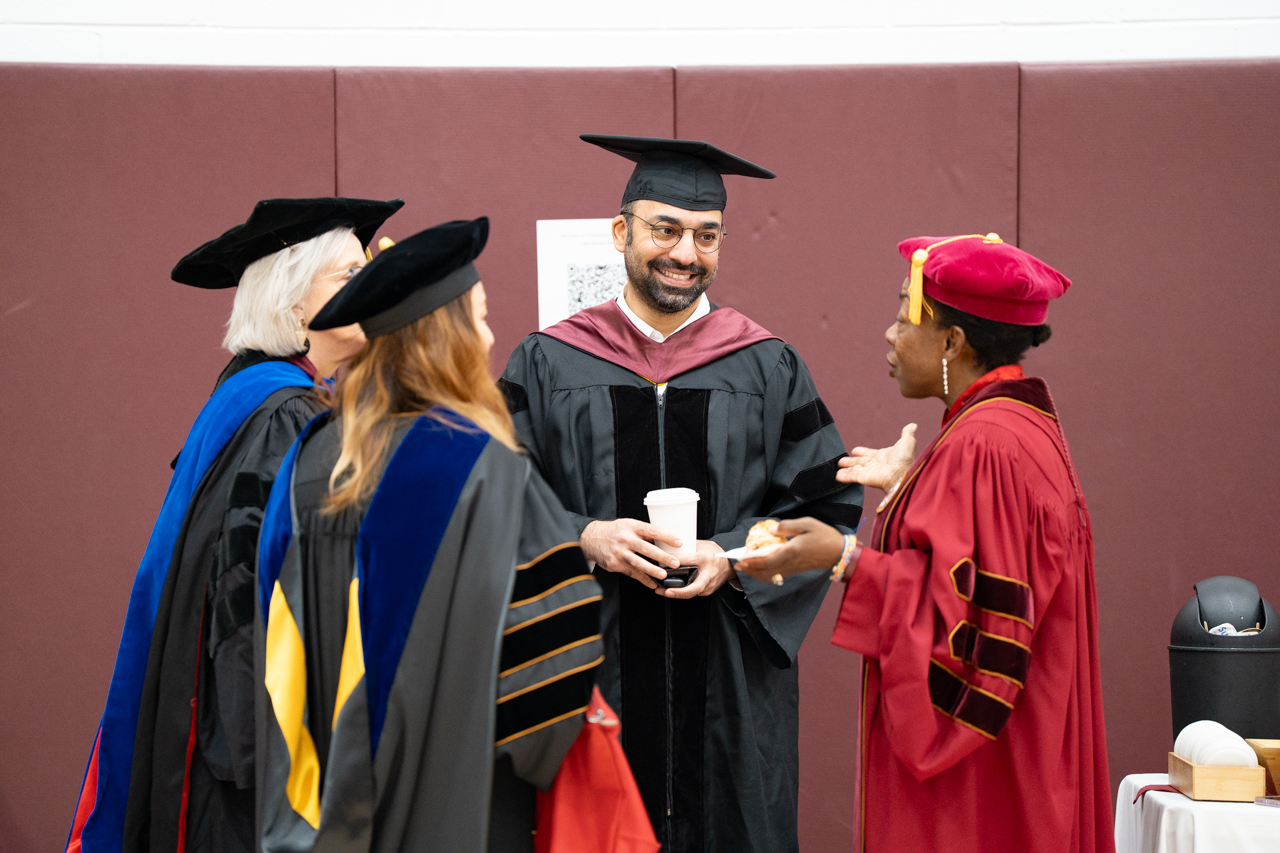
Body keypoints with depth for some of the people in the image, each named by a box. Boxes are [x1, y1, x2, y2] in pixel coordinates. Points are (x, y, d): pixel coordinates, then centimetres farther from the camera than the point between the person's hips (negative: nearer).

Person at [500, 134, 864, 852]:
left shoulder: (768, 369, 7)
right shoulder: (547, 365, 5)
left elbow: (828, 506, 4)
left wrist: (733, 556, -12)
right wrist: (584, 539, -16)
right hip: (591, 678, -1)